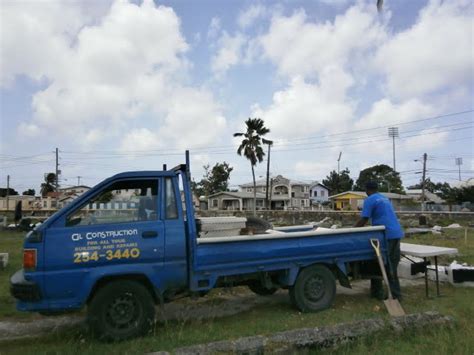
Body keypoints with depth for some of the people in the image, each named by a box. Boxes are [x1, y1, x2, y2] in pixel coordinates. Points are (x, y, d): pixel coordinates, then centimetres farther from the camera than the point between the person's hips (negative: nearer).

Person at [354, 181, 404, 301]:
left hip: (386, 235, -8)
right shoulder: (385, 198, 23)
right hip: (396, 233, 8)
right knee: (392, 266, 13)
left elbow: (363, 220, -9)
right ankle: (396, 294, 15)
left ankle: (377, 292, 11)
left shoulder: (369, 200, -4)